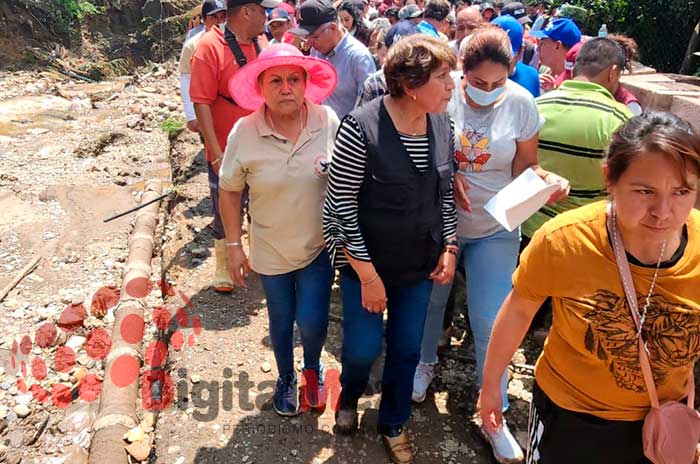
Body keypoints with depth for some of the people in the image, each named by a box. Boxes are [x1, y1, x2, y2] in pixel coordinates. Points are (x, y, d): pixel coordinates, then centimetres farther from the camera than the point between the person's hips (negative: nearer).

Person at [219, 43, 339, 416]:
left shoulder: (328, 122, -14)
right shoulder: (244, 133, -15)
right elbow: (229, 191, -4)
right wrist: (234, 246, -3)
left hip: (319, 246, 0)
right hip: (270, 252, 1)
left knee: (312, 322, 1)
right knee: (281, 322, 18)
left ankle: (313, 367, 38)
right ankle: (286, 378, 48)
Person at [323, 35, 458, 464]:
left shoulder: (443, 124, -5)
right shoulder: (361, 128, -22)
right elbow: (340, 206, -18)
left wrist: (449, 247, 2)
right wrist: (368, 275, -16)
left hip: (421, 264, 5)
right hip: (366, 263, -4)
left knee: (407, 349, 15)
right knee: (364, 348, 5)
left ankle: (394, 424, 42)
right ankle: (350, 396, 43)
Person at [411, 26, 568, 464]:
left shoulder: (521, 103, -10)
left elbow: (524, 166, -2)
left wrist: (545, 178, -24)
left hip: (494, 230, 0)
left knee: (491, 324, 2)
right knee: (430, 300, 18)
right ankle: (426, 363, 50)